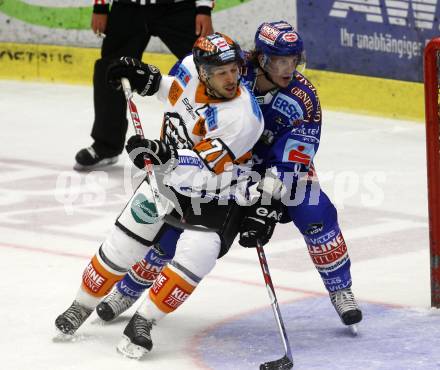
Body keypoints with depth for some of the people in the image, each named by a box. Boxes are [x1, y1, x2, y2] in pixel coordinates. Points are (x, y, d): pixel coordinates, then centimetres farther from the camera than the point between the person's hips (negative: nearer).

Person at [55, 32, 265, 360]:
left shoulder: (243, 116, -30)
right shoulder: (191, 69, -13)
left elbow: (203, 170, -32)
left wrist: (168, 155, -44)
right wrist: (148, 79, -2)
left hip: (217, 192, -5)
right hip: (169, 173, 5)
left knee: (195, 257, -25)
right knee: (122, 245, 5)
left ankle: (143, 321, -10)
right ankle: (82, 306, 26)